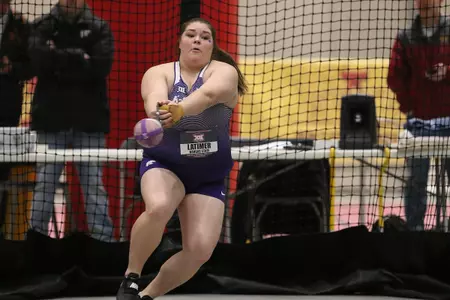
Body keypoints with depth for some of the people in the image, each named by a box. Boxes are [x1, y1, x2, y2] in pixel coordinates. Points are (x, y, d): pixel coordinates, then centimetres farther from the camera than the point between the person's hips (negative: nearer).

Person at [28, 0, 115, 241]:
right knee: (44, 183, 1)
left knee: (94, 184, -1)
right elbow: (40, 61, -10)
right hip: (52, 118, 1)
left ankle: (103, 240, 1)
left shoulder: (99, 28, 4)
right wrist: (79, 58, -11)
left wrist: (60, 65, -9)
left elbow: (101, 65, -10)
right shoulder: (43, 26, 6)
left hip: (89, 120, 0)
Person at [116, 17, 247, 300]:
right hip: (164, 164, -1)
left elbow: (209, 94, -29)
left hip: (209, 176, 1)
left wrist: (180, 110, -51)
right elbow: (154, 97, -26)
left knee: (200, 249, -14)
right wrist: (158, 112, -52)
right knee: (158, 207, -34)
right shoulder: (159, 73, -2)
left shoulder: (224, 72, -6)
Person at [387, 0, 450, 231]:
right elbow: (395, 77, 4)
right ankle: (414, 228, 8)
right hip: (418, 120, 1)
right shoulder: (405, 38, 6)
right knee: (417, 178, 2)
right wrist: (408, 106, -2)